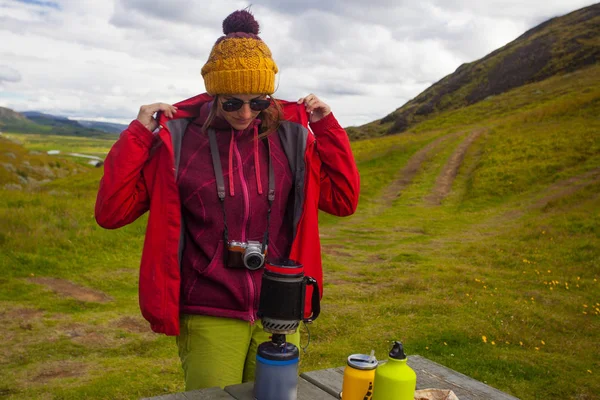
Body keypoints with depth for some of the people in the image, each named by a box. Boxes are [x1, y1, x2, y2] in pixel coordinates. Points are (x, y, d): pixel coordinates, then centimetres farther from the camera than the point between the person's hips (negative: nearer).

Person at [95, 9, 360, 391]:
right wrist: (139, 135, -14)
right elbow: (112, 211, -6)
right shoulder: (177, 136, -8)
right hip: (210, 318, -2)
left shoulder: (290, 134, 0)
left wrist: (327, 126, -3)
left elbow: (343, 200, 4)